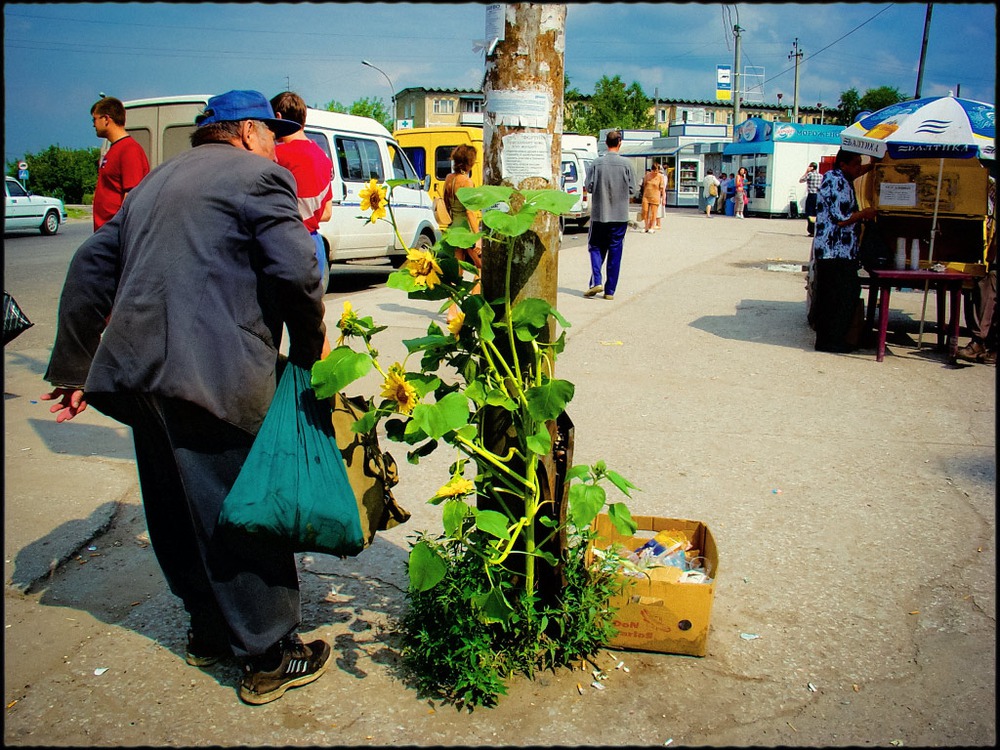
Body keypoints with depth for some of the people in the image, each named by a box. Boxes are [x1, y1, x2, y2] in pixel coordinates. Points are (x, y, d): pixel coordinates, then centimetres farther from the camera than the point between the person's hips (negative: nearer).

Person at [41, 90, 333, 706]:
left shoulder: (154, 183, 24)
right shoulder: (259, 176, 0)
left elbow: (91, 269, 22)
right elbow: (295, 270, -15)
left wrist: (73, 367, 25)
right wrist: (311, 343, 2)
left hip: (139, 371, 8)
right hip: (216, 374, -8)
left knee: (179, 514, 18)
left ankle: (208, 630, 35)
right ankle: (270, 657, 13)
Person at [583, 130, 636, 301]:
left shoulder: (597, 163, -6)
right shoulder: (626, 164, -5)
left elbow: (589, 187, -3)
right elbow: (632, 189, 0)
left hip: (599, 214, 0)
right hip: (620, 215, 0)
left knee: (596, 248, 13)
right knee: (615, 252, 6)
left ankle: (596, 281, -6)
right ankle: (610, 290, 8)